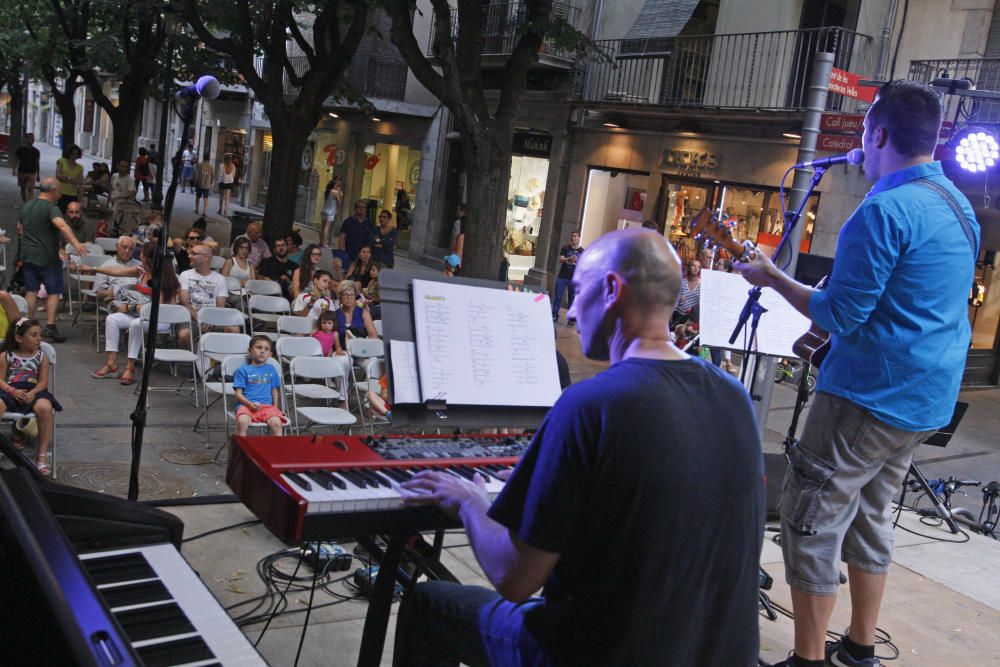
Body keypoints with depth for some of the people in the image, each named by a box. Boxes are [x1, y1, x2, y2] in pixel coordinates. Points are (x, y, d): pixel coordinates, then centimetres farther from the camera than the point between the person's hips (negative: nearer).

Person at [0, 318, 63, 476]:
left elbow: (43, 381, 2)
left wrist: (32, 393, -17)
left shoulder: (41, 357, 8)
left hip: (34, 392, 0)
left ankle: (43, 454, -21)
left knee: (45, 408, -35)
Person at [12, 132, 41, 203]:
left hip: (32, 173, -1)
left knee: (30, 189, -15)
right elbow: (16, 160, 1)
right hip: (21, 172, 1)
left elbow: (37, 163, 10)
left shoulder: (36, 151, 4)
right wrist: (13, 169, -12)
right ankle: (24, 204, 22)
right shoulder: (20, 149, 1)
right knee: (23, 189, 11)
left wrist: (38, 174, 10)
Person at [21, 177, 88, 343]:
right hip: (47, 257, -7)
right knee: (53, 292, 0)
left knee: (31, 291, 12)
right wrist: (76, 243, -45)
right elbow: (61, 225, -33)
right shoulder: (51, 208, -14)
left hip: (27, 255, 7)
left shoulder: (26, 206, 13)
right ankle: (50, 327, -7)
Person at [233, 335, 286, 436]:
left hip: (267, 406, 2)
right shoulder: (243, 370, 9)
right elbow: (238, 394, 3)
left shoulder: (271, 369, 20)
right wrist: (250, 404, -14)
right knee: (242, 422, -35)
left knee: (276, 423, -29)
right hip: (247, 405, -2)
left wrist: (275, 407, 12)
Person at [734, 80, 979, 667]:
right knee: (870, 516, 19)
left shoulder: (885, 211, -19)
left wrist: (772, 278, -7)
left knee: (811, 520, 0)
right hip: (930, 399, 10)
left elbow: (841, 317, -18)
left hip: (870, 396, -9)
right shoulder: (960, 207, 12)